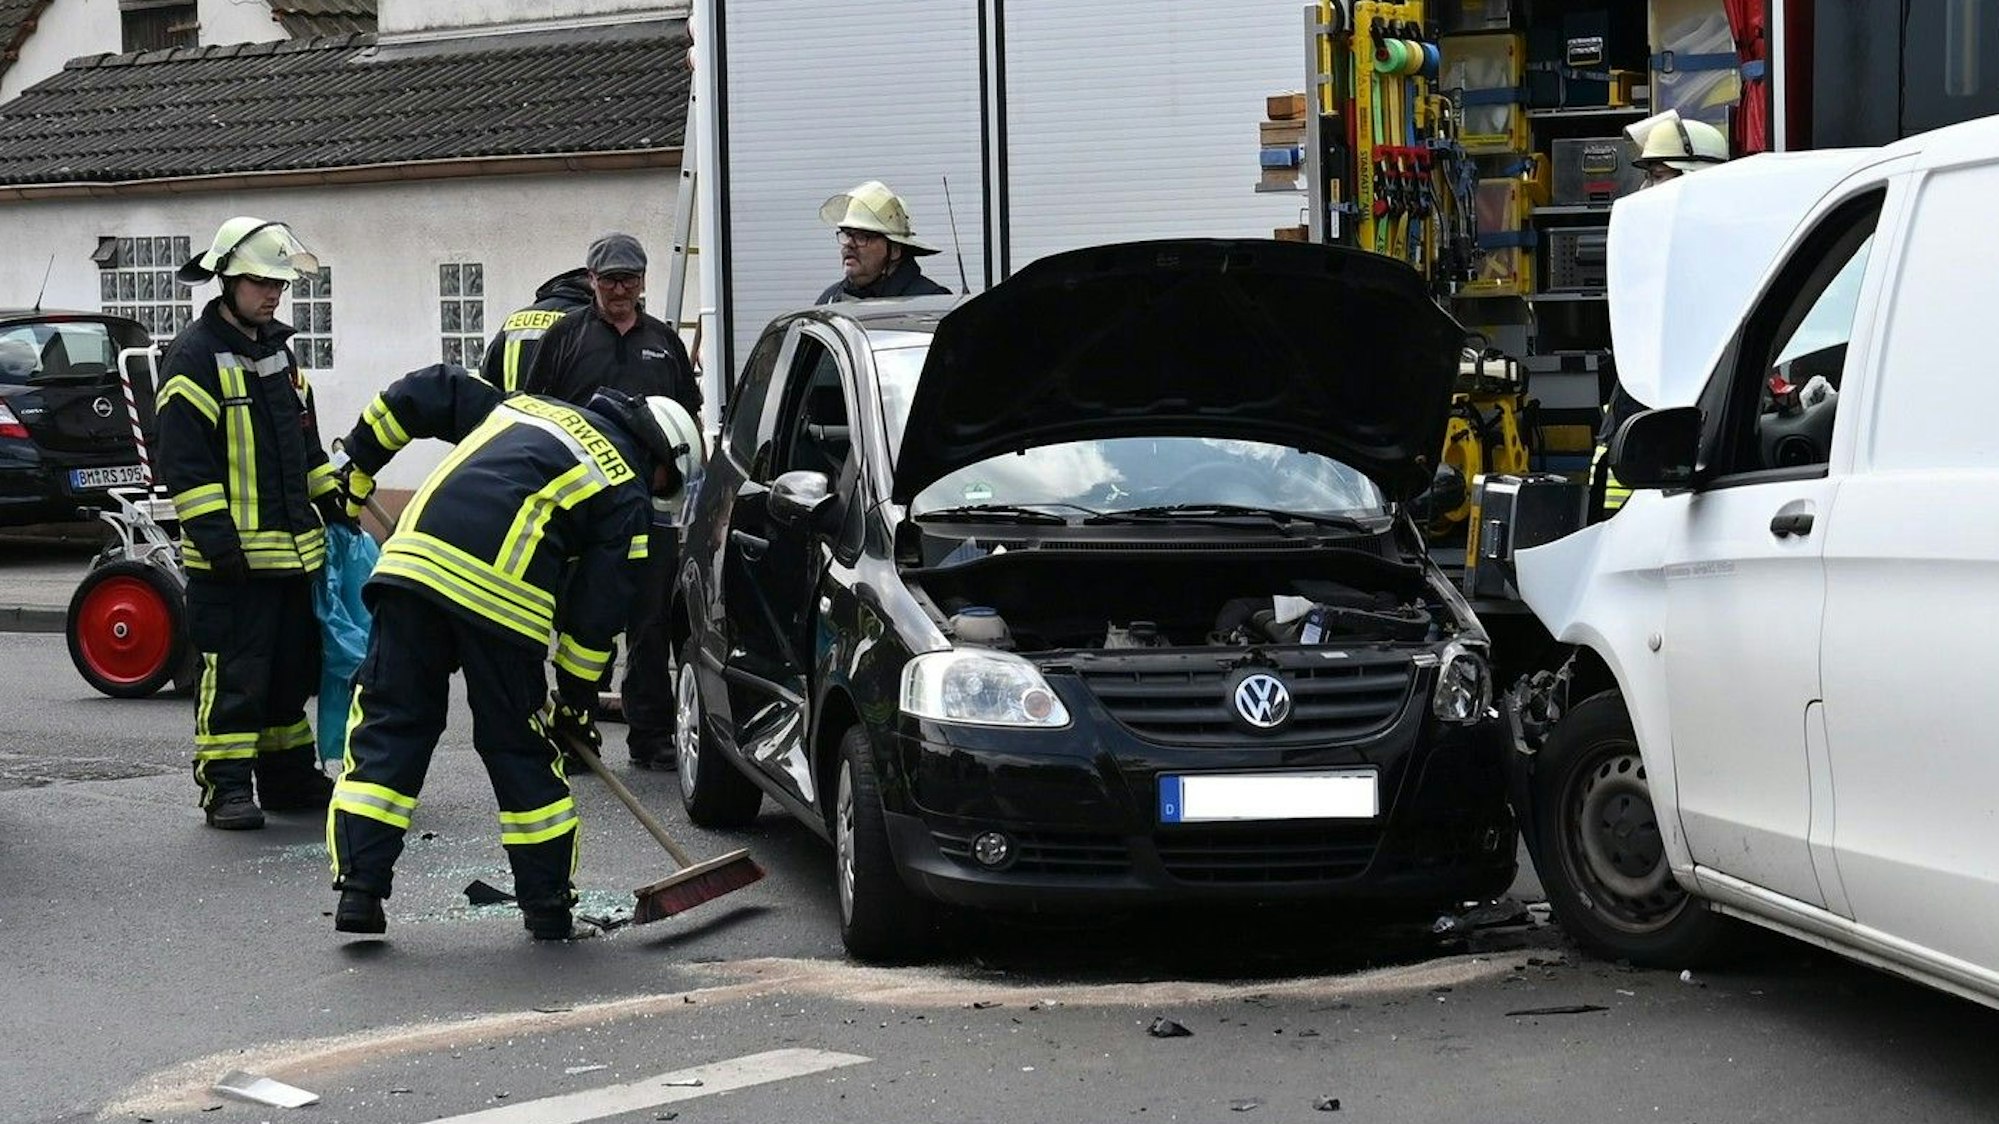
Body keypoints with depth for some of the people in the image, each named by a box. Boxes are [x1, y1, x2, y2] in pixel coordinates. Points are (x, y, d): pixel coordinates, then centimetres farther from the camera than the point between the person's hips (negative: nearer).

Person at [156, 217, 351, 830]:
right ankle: (226, 786, -1)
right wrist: (216, 537, -20)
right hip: (233, 555, -8)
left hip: (295, 545, 8)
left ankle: (289, 775, 23)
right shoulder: (196, 355, -11)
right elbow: (183, 461, -16)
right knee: (233, 674, -6)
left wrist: (332, 502, 21)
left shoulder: (278, 350, 16)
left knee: (293, 666, 14)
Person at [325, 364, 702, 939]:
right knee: (519, 747, 10)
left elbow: (423, 394, 26)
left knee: (388, 725, 8)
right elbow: (597, 610, 12)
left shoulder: (527, 406, 30)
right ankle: (549, 908, 18)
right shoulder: (628, 499, 15)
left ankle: (359, 888, 1)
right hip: (503, 594, -3)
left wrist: (360, 463, 34)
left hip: (415, 559, 3)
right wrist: (577, 697, 22)